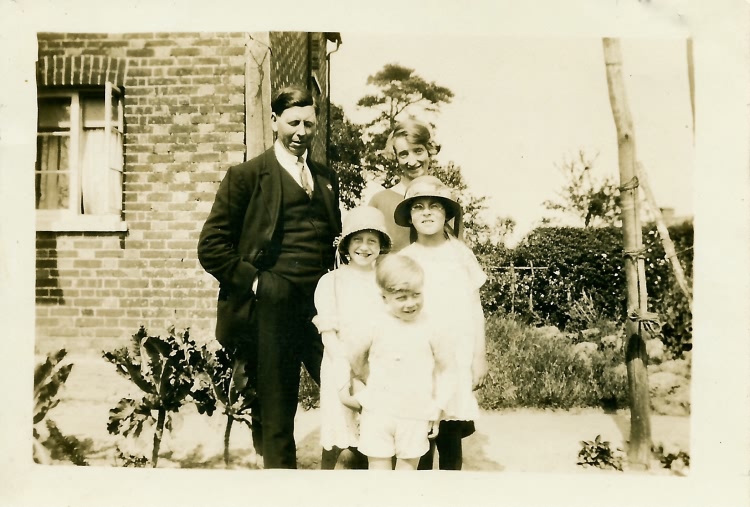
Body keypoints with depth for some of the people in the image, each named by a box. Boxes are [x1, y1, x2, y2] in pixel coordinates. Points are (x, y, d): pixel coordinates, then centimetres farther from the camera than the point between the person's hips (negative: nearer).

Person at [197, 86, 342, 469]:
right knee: (276, 419, 7)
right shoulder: (247, 175, 1)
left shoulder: (327, 178, 16)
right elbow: (211, 246, -3)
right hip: (271, 311, -4)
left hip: (322, 308, 4)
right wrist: (255, 282, -11)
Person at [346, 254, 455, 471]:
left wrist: (438, 406, 3)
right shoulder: (377, 326, -6)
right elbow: (355, 356, 9)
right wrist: (366, 383, 14)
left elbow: (445, 369, 4)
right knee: (379, 467, 6)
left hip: (416, 415, 0)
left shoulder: (429, 329, -5)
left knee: (408, 466, 11)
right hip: (378, 412, 0)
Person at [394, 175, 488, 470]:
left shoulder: (461, 254, 4)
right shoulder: (404, 259, 3)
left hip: (458, 356, 0)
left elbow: (475, 309, 6)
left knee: (451, 438, 3)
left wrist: (480, 355, 4)